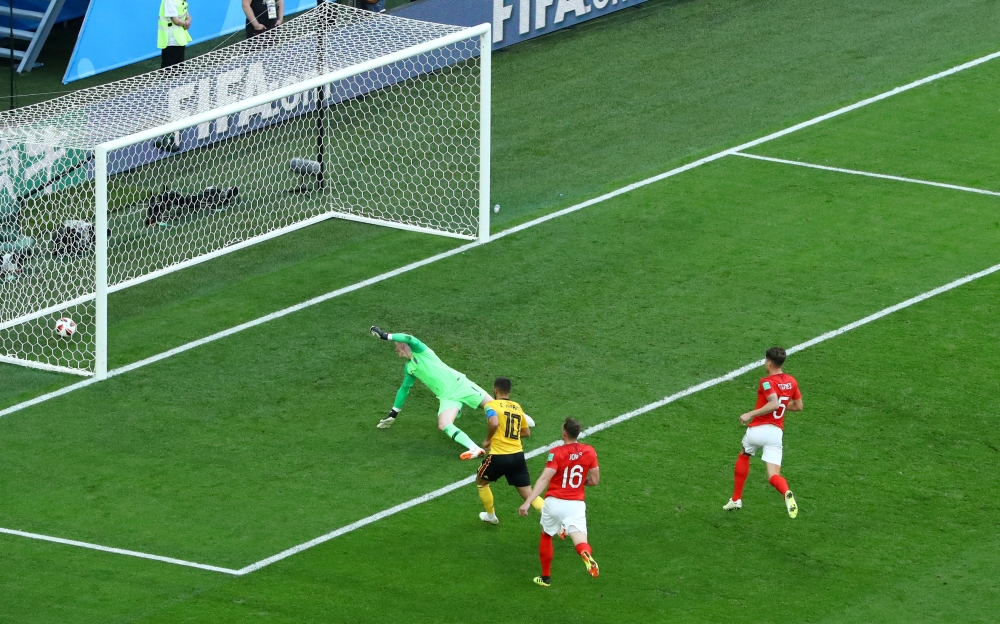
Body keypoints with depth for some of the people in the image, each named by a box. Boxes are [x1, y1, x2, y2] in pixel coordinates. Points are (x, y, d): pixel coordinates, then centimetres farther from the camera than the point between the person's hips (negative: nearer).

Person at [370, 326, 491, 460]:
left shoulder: (420, 351, -5)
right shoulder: (409, 368, 15)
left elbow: (409, 339, -25)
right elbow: (404, 388, 27)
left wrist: (386, 336, -24)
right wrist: (393, 413, 30)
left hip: (459, 384, -5)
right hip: (447, 397, 5)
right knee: (444, 425, -20)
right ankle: (475, 449, -35)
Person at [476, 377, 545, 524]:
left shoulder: (492, 405, -6)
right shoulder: (517, 407, 12)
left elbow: (494, 423, -26)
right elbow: (526, 432, 20)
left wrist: (488, 440, -10)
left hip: (499, 456, -5)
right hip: (518, 455, 5)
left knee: (481, 482, 25)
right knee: (528, 494, 6)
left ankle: (490, 516, 37)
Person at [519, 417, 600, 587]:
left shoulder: (557, 453, -8)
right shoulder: (589, 452, 3)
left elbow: (544, 479, -17)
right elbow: (595, 480, 9)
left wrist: (527, 502, -21)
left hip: (554, 502, -1)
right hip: (576, 504, 1)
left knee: (546, 536, 24)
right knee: (580, 542, -9)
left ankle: (546, 577, 32)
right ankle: (587, 555, -47)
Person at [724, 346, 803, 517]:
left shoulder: (766, 382, -11)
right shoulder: (791, 381, 9)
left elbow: (774, 404, -26)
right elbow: (798, 406, 18)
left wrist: (750, 414, -21)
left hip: (757, 429, -4)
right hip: (776, 432, 4)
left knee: (743, 457, 28)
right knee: (773, 475, -1)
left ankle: (736, 499, 34)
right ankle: (787, 493, -37)